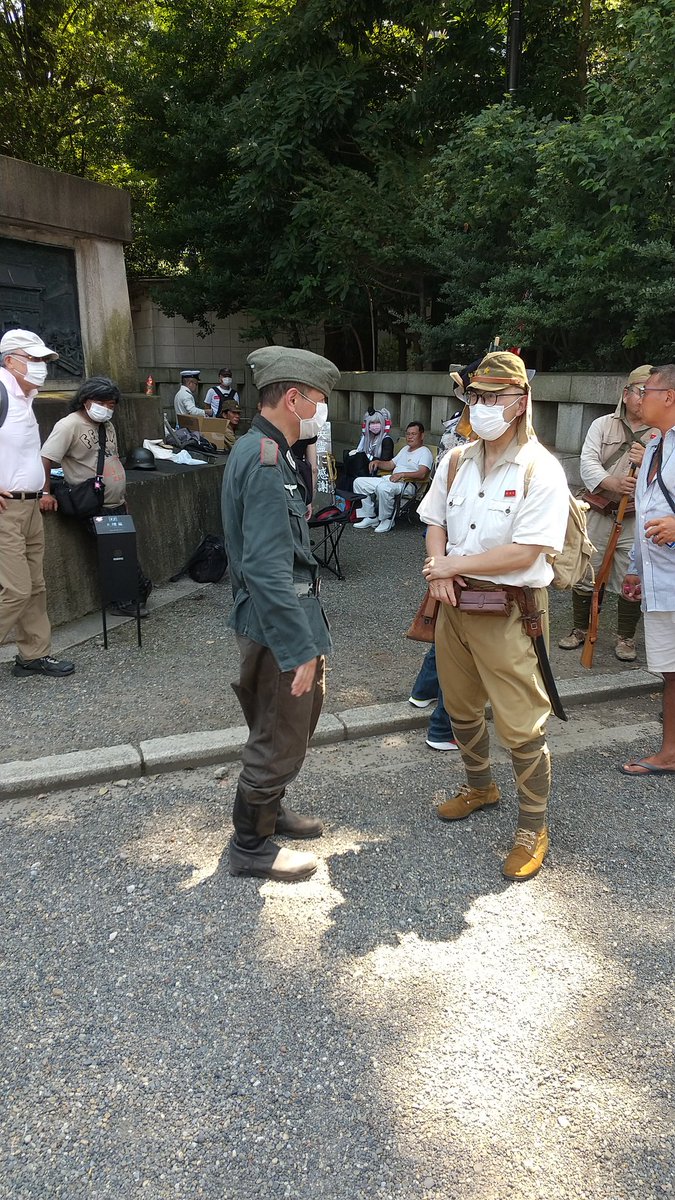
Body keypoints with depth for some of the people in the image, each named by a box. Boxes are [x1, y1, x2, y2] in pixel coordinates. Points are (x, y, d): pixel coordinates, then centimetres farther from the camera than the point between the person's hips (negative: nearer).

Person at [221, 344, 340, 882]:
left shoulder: (260, 450, 10)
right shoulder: (267, 463, -23)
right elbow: (268, 570, -28)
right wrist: (300, 648, -25)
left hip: (288, 615, 10)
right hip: (278, 623, -10)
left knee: (299, 716, 24)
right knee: (280, 739, 4)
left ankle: (268, 808, 43)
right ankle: (251, 847, 23)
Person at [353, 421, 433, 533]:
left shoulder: (425, 452, -1)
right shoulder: (405, 449, 29)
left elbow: (422, 474, -18)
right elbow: (390, 464, 32)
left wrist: (402, 474, -28)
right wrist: (378, 462, 12)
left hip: (407, 484, -9)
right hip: (389, 479, 9)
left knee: (383, 487, -40)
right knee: (359, 482, -1)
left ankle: (387, 520, -20)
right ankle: (370, 517, -1)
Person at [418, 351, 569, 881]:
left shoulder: (541, 470, -15)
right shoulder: (456, 462, 6)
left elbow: (525, 552, -21)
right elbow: (436, 524, 11)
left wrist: (454, 565, -16)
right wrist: (438, 572, -9)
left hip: (508, 612, -6)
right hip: (456, 600, 7)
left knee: (522, 725, -2)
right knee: (461, 707, 21)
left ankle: (533, 828, 18)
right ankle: (480, 786, 46)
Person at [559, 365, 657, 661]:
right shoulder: (603, 424, 7)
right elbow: (588, 462, -5)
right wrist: (612, 483, -22)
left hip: (637, 521, -1)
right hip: (599, 515, 1)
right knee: (585, 576, 6)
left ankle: (626, 637, 21)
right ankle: (580, 629, 24)